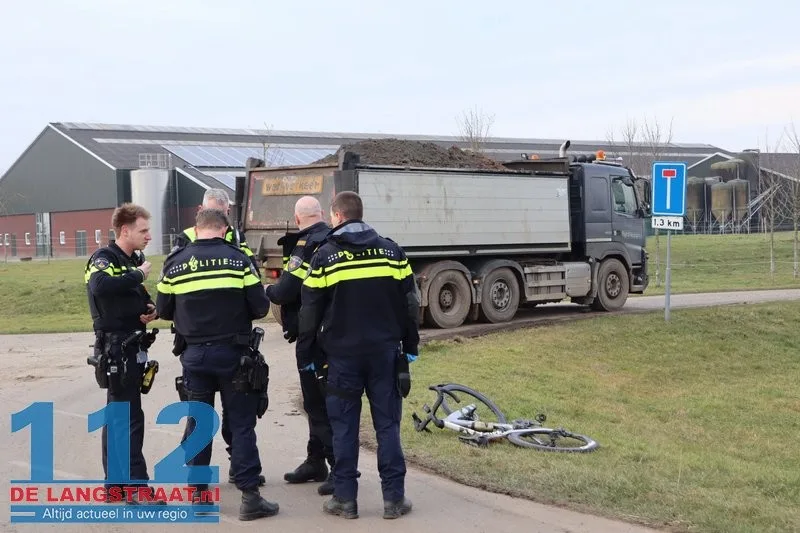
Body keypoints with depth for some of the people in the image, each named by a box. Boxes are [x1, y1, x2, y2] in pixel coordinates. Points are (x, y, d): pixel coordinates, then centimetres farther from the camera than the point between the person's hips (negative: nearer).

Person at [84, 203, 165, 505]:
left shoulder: (134, 260, 14)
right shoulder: (104, 258, -12)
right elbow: (100, 287, -35)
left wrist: (151, 310, 0)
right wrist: (138, 274, -24)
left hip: (132, 347, 9)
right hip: (116, 347, -9)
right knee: (130, 418, -8)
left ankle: (115, 485, 21)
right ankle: (136, 485, -5)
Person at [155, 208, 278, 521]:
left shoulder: (175, 263, 1)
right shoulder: (238, 259, -6)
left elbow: (164, 311, 6)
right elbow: (260, 308, -6)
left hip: (194, 354, 2)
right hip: (231, 352, -2)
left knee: (198, 422, 13)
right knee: (241, 423, 3)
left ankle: (198, 492, 19)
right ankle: (250, 496, 2)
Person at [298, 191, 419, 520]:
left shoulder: (325, 256, -3)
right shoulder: (392, 251, 4)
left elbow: (310, 311, -2)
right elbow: (409, 304, 6)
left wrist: (305, 354, 6)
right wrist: (410, 347, 14)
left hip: (342, 354, -2)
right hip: (384, 352, 2)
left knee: (344, 427, 5)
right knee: (387, 424, 6)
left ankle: (345, 499, 9)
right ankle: (394, 498, 9)